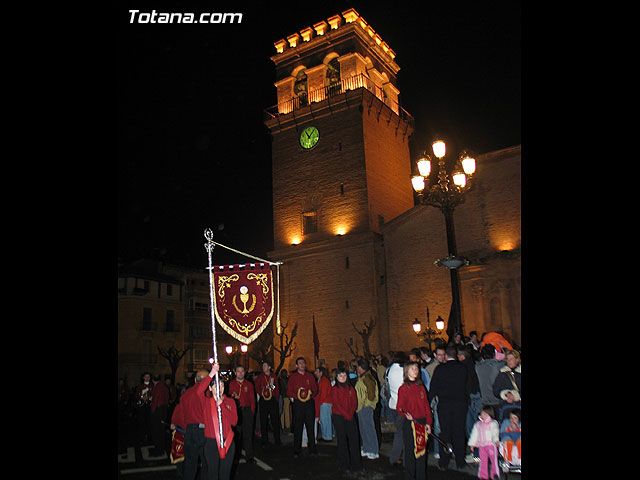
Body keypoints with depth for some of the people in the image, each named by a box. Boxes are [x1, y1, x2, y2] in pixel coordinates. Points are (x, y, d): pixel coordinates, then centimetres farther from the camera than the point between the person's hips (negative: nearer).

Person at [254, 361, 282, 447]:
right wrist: (262, 394, -13)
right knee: (263, 421, 2)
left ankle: (277, 440, 10)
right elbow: (257, 388, 0)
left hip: (273, 400, 1)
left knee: (275, 420, 1)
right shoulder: (260, 377, 6)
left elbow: (277, 389, 12)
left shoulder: (274, 377, 11)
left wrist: (276, 398, 2)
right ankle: (264, 441, 11)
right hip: (263, 401, -1)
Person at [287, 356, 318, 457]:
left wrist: (311, 393, -7)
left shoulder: (310, 376, 12)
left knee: (310, 425, 2)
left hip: (309, 403, 2)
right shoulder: (293, 376, 4)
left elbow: (315, 388, 14)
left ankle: (312, 449, 12)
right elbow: (289, 391, 1)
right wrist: (298, 396, -14)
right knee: (297, 427, 0)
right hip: (297, 403, -2)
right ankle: (297, 451, 8)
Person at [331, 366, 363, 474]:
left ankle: (355, 464, 10)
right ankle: (344, 465, 7)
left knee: (354, 438, 0)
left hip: (350, 416, 4)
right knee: (342, 440, -1)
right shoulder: (334, 389, -2)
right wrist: (346, 415, -11)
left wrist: (351, 413, -6)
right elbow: (336, 404, -8)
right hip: (338, 416, -4)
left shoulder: (350, 388, 11)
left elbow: (354, 402, 8)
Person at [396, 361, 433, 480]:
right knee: (410, 451, 1)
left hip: (422, 422, 5)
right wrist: (405, 414, -25)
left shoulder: (421, 387, 9)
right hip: (409, 423, -4)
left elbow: (426, 406, 11)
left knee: (422, 449, 10)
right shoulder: (403, 388, -5)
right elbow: (399, 407, -6)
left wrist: (428, 422, 6)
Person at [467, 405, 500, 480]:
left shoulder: (493, 423, 0)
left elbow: (495, 432, -12)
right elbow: (474, 434, 19)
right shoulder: (478, 424, 14)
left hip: (491, 444, -4)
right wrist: (472, 444, 18)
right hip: (481, 445, 4)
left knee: (493, 459, -7)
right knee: (483, 460, 6)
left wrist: (496, 440, -29)